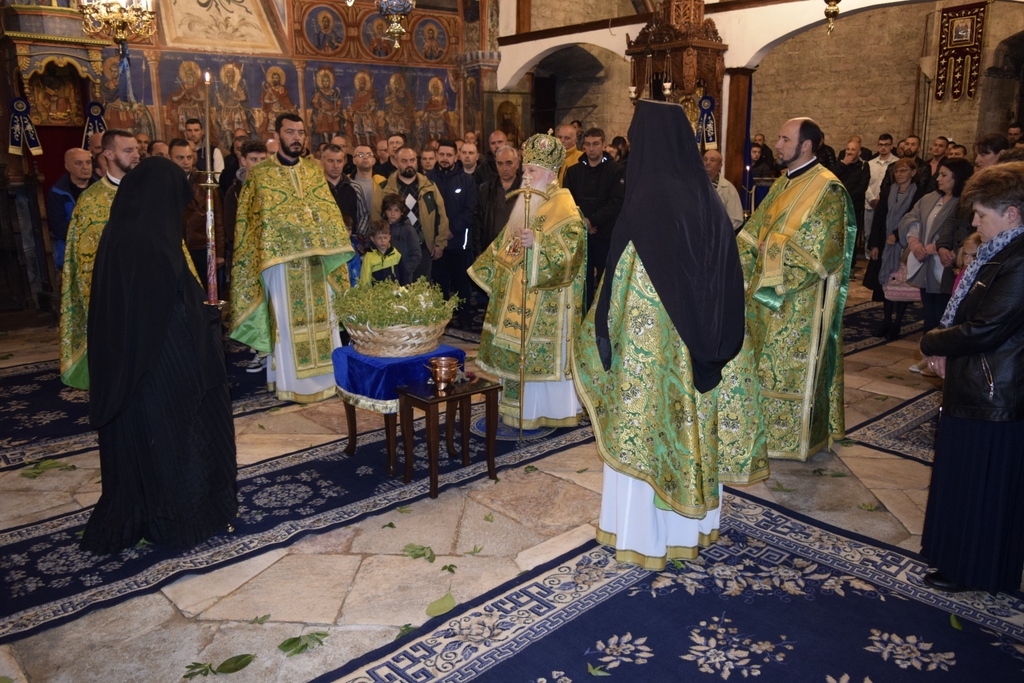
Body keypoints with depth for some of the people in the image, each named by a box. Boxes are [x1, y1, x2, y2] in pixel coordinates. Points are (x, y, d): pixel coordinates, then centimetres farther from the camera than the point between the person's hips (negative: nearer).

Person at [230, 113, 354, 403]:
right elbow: (250, 219, 0)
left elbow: (329, 211, 11)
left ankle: (326, 373, 20)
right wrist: (264, 254, -10)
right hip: (281, 259, -3)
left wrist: (336, 243, -1)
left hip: (317, 259, 3)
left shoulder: (315, 171, 12)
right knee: (287, 320, 2)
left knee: (321, 316, 8)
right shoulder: (260, 174, 1)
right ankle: (290, 381, 12)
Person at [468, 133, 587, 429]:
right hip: (517, 294, 8)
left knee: (540, 350, -2)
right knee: (515, 349, 11)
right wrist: (493, 276, 21)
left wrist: (537, 241, -32)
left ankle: (543, 410, 11)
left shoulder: (565, 209, -10)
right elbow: (506, 245, 22)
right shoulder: (526, 202, 15)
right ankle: (516, 404, 23)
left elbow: (571, 251, -21)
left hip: (546, 298, -8)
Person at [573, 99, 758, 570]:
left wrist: (600, 332, -2)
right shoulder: (708, 200, 1)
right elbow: (726, 279, 6)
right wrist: (707, 340, 14)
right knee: (691, 422, 18)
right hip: (697, 345, 7)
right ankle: (691, 525, 35)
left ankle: (642, 536, 20)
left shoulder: (645, 203, -18)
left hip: (648, 341, -6)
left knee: (643, 426, 6)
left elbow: (620, 282, -15)